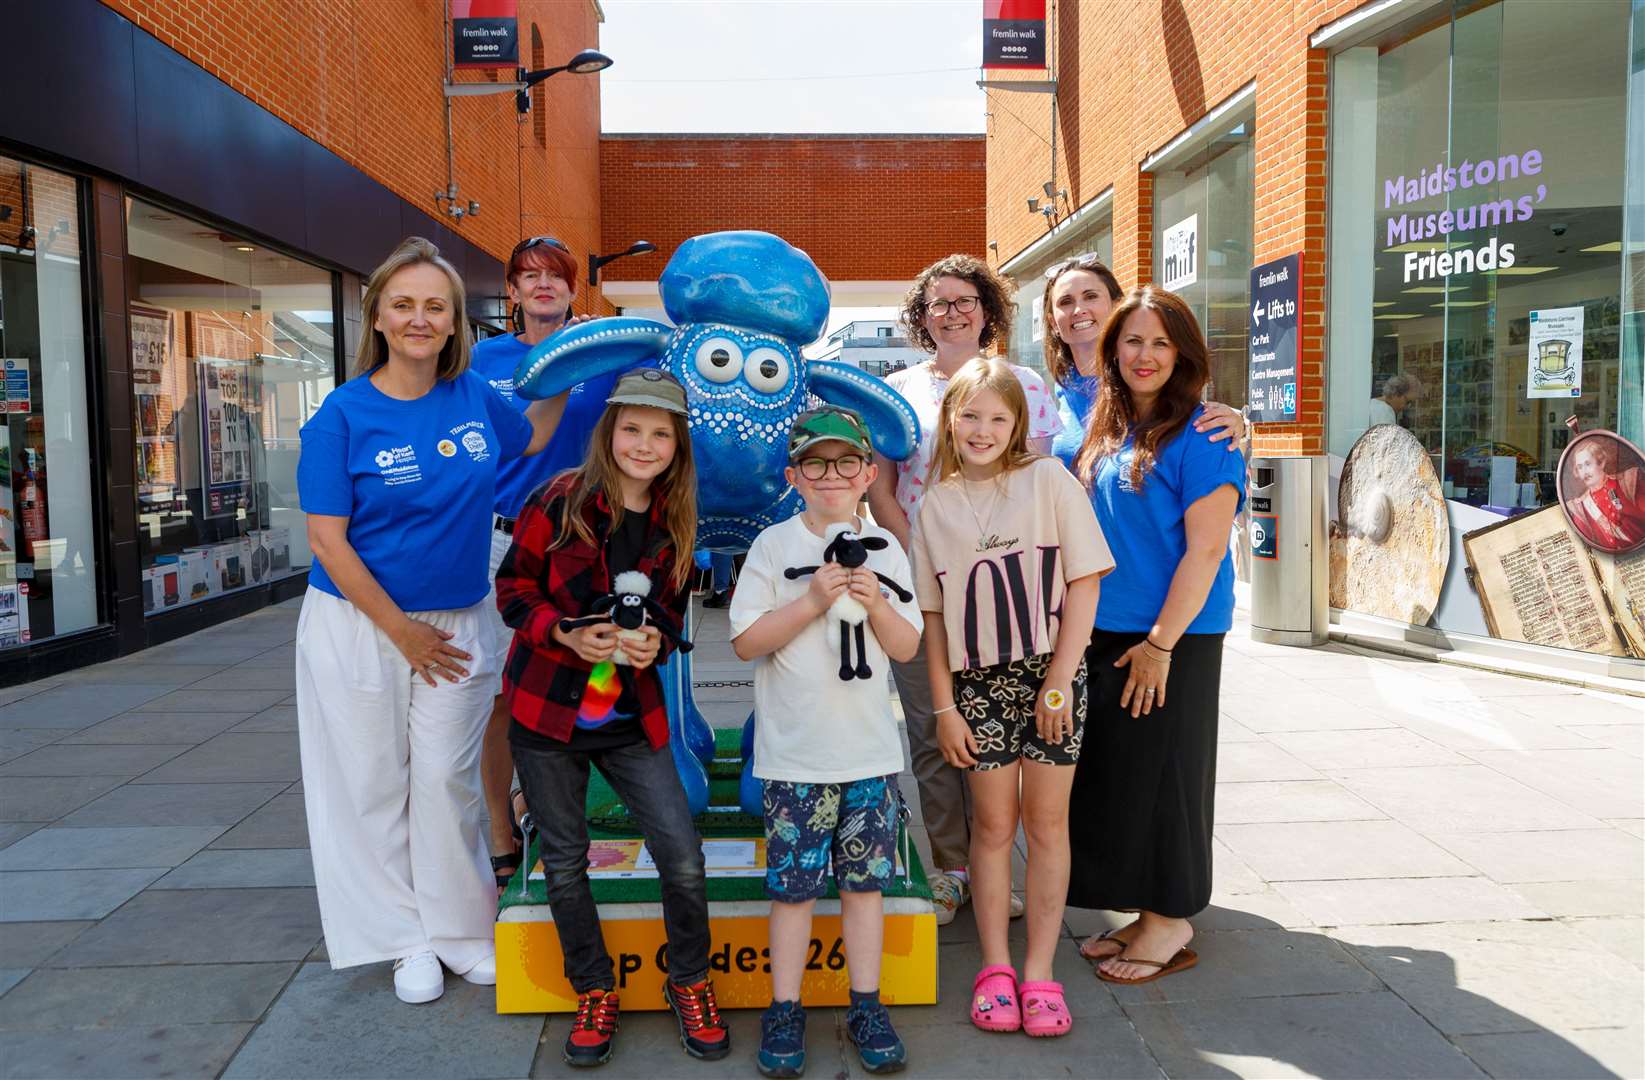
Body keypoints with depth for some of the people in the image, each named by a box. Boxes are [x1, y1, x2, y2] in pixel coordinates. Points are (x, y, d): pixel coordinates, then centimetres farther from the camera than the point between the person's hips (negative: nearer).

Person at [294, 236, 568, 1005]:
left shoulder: (473, 397, 0)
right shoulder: (343, 414, -12)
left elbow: (530, 438, 23)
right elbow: (327, 540, -13)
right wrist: (403, 632, -12)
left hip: (457, 622, 3)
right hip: (360, 625, -3)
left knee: (449, 780, 8)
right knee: (376, 784, 7)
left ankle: (460, 929, 25)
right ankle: (407, 939, 24)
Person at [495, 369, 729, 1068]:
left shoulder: (674, 523, 1)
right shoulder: (559, 502, -10)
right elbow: (513, 587, -5)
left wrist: (657, 640, -10)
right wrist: (569, 635, -20)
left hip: (631, 715, 2)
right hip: (548, 710, -2)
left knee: (683, 858, -3)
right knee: (564, 863, 11)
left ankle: (688, 982, 22)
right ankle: (594, 992, 31)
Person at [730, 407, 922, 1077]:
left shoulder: (884, 549, 6)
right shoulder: (774, 545, -2)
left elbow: (907, 647, 7)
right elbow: (746, 641, -7)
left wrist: (875, 605, -12)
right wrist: (814, 601, -17)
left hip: (871, 751, 3)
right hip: (795, 753, -2)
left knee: (865, 881, 10)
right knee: (794, 887, 5)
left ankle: (865, 1006, 24)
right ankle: (784, 1010, 20)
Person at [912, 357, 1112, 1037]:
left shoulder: (1048, 480, -3)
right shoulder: (935, 506, 4)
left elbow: (1084, 582, -5)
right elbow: (933, 615, 5)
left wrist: (1059, 681, -9)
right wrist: (944, 706, 1)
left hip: (1050, 675, -1)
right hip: (978, 680, 2)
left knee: (1046, 823, 6)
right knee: (993, 825, 9)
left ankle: (1039, 972, 17)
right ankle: (995, 968, 21)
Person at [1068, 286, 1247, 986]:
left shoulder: (1198, 434, -11)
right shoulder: (1104, 433, 10)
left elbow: (1206, 547, -16)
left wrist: (1161, 643, -18)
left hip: (1173, 639, -7)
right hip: (1105, 634, 7)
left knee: (1161, 777, 2)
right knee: (1115, 775, 13)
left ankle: (1171, 927, 19)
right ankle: (1147, 913, 28)